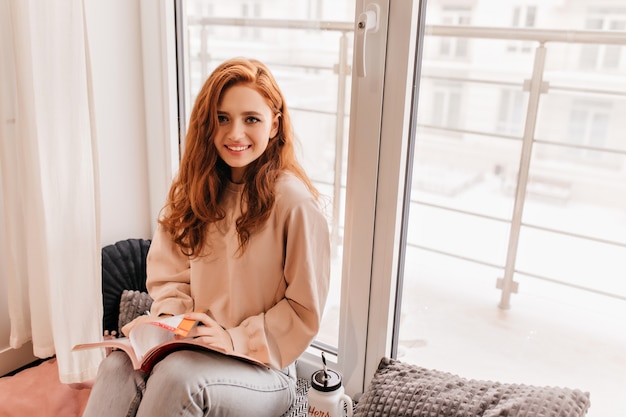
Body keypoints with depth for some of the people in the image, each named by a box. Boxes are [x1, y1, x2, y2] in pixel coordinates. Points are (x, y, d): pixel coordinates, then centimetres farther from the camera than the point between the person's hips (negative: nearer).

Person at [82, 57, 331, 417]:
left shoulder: (295, 202, -15)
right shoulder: (198, 189, 5)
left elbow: (305, 312, -10)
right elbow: (171, 273, 11)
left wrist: (236, 339, -15)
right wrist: (167, 317, -7)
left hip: (263, 368, -4)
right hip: (197, 347, 4)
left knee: (177, 375, -34)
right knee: (119, 366, -27)